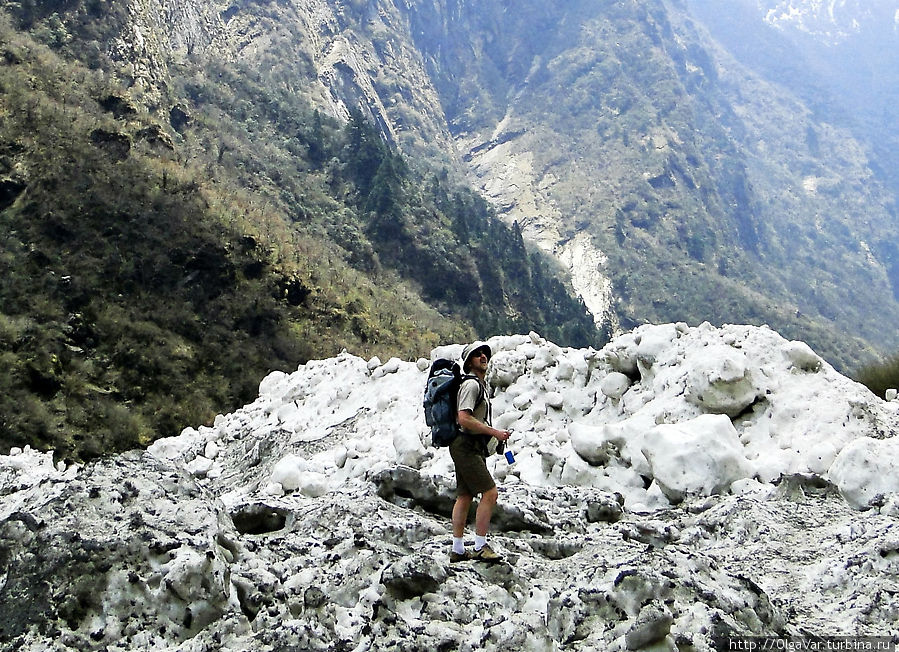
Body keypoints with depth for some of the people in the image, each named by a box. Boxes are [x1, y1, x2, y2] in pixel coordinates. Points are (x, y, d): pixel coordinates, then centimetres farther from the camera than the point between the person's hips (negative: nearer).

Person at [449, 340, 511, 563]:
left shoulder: (481, 384, 20)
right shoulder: (471, 384, -12)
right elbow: (464, 419, -22)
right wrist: (494, 432, -19)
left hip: (472, 448, 10)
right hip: (466, 447, -10)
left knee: (464, 497, 10)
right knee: (490, 493, -12)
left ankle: (458, 550, 14)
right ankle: (480, 547, -7)